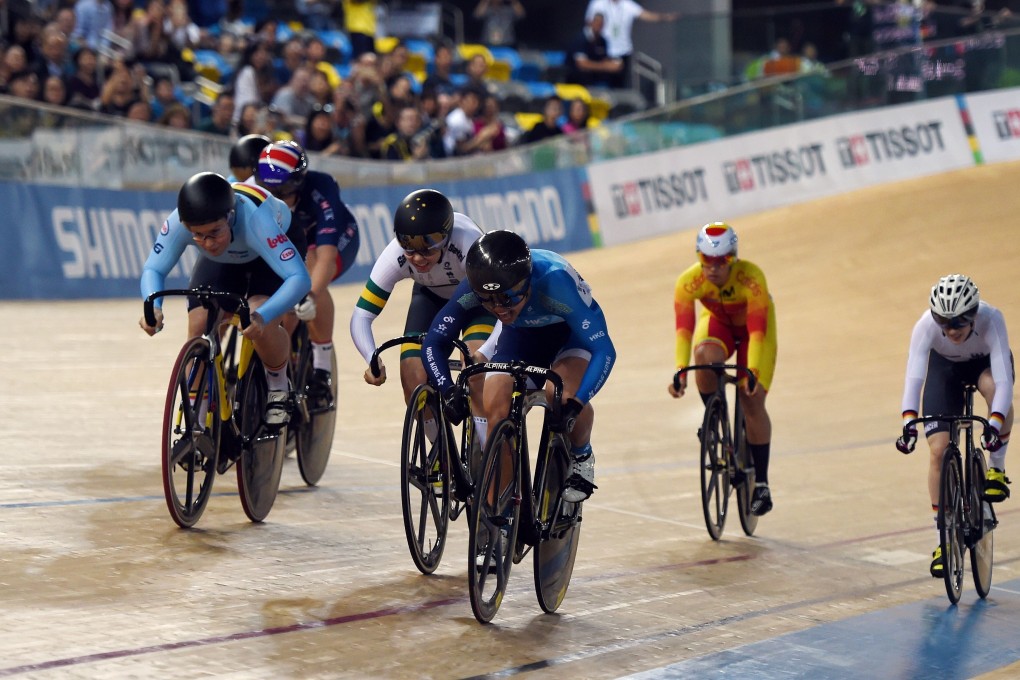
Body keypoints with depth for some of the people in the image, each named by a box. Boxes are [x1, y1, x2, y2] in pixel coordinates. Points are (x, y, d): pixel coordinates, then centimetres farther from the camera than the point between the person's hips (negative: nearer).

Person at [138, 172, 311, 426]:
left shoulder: (255, 218, -45)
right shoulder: (178, 222, -35)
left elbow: (300, 278, -50)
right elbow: (153, 269, -25)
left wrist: (261, 317, -65)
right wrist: (154, 307, -47)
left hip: (269, 254, -3)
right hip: (221, 262, 3)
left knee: (260, 326, -29)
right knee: (198, 330, -17)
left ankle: (279, 387, 1)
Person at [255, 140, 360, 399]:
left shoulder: (320, 190, -39)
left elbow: (326, 254, -48)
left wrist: (311, 296, -63)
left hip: (337, 238, -4)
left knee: (311, 278, -35)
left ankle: (322, 367, -25)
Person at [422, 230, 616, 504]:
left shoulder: (555, 281, -41)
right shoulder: (472, 288, -32)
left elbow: (604, 350, -37)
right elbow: (434, 343, -21)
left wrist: (575, 403, -49)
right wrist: (449, 391, -39)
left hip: (570, 332, -3)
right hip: (520, 335, 3)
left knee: (565, 395, -31)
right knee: (494, 406, -17)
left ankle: (581, 457, 1)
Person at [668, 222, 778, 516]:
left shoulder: (751, 277, -36)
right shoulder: (689, 281, -30)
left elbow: (757, 329, -40)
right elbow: (684, 328, -37)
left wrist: (752, 372, -52)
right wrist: (680, 370, -50)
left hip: (752, 328, -2)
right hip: (717, 322, 2)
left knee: (751, 401, -13)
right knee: (705, 356, -35)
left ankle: (761, 483, -2)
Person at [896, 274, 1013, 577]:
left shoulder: (990, 319, -38)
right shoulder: (927, 325, -35)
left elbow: (1004, 379, -45)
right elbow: (913, 376, -43)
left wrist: (994, 424, -59)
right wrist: (909, 422, -59)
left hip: (986, 362, -1)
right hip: (945, 367, 1)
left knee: (993, 386, -38)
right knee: (939, 449, -12)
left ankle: (996, 468, -15)